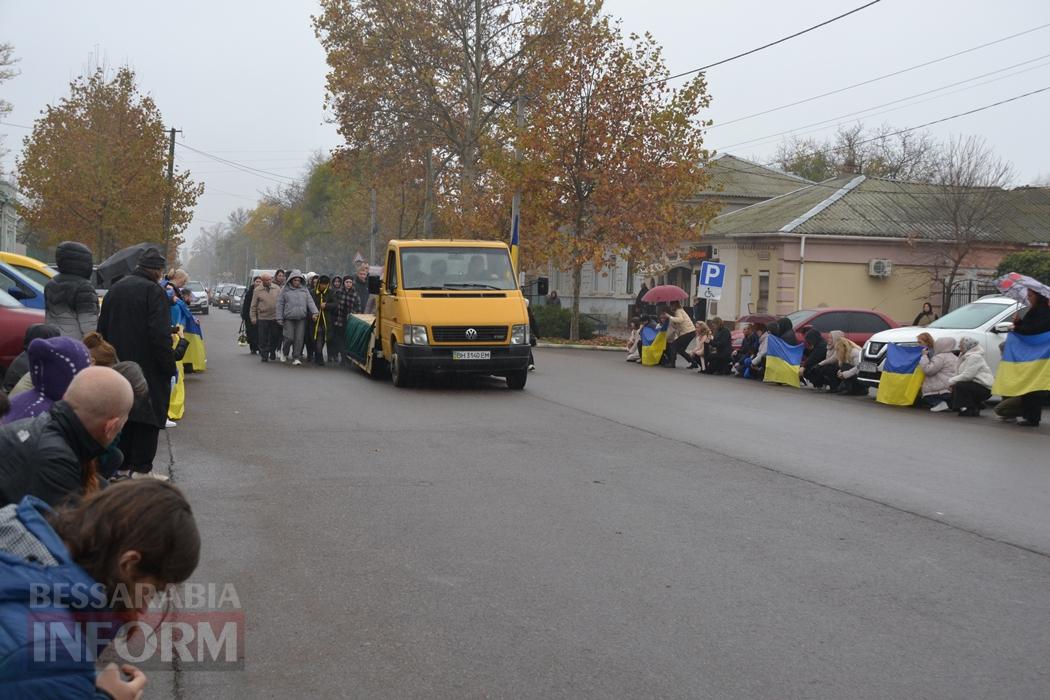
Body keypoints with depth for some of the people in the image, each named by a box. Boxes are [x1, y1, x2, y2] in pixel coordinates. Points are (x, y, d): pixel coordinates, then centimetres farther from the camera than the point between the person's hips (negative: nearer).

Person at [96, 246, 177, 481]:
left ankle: (124, 463, 20)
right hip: (148, 367, -7)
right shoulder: (153, 291, -13)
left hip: (119, 365, 7)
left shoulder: (116, 289, 12)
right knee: (148, 416, -1)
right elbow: (160, 335, -19)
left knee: (125, 411, 15)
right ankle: (141, 467, -1)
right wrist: (170, 366, -13)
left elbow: (102, 329, 17)